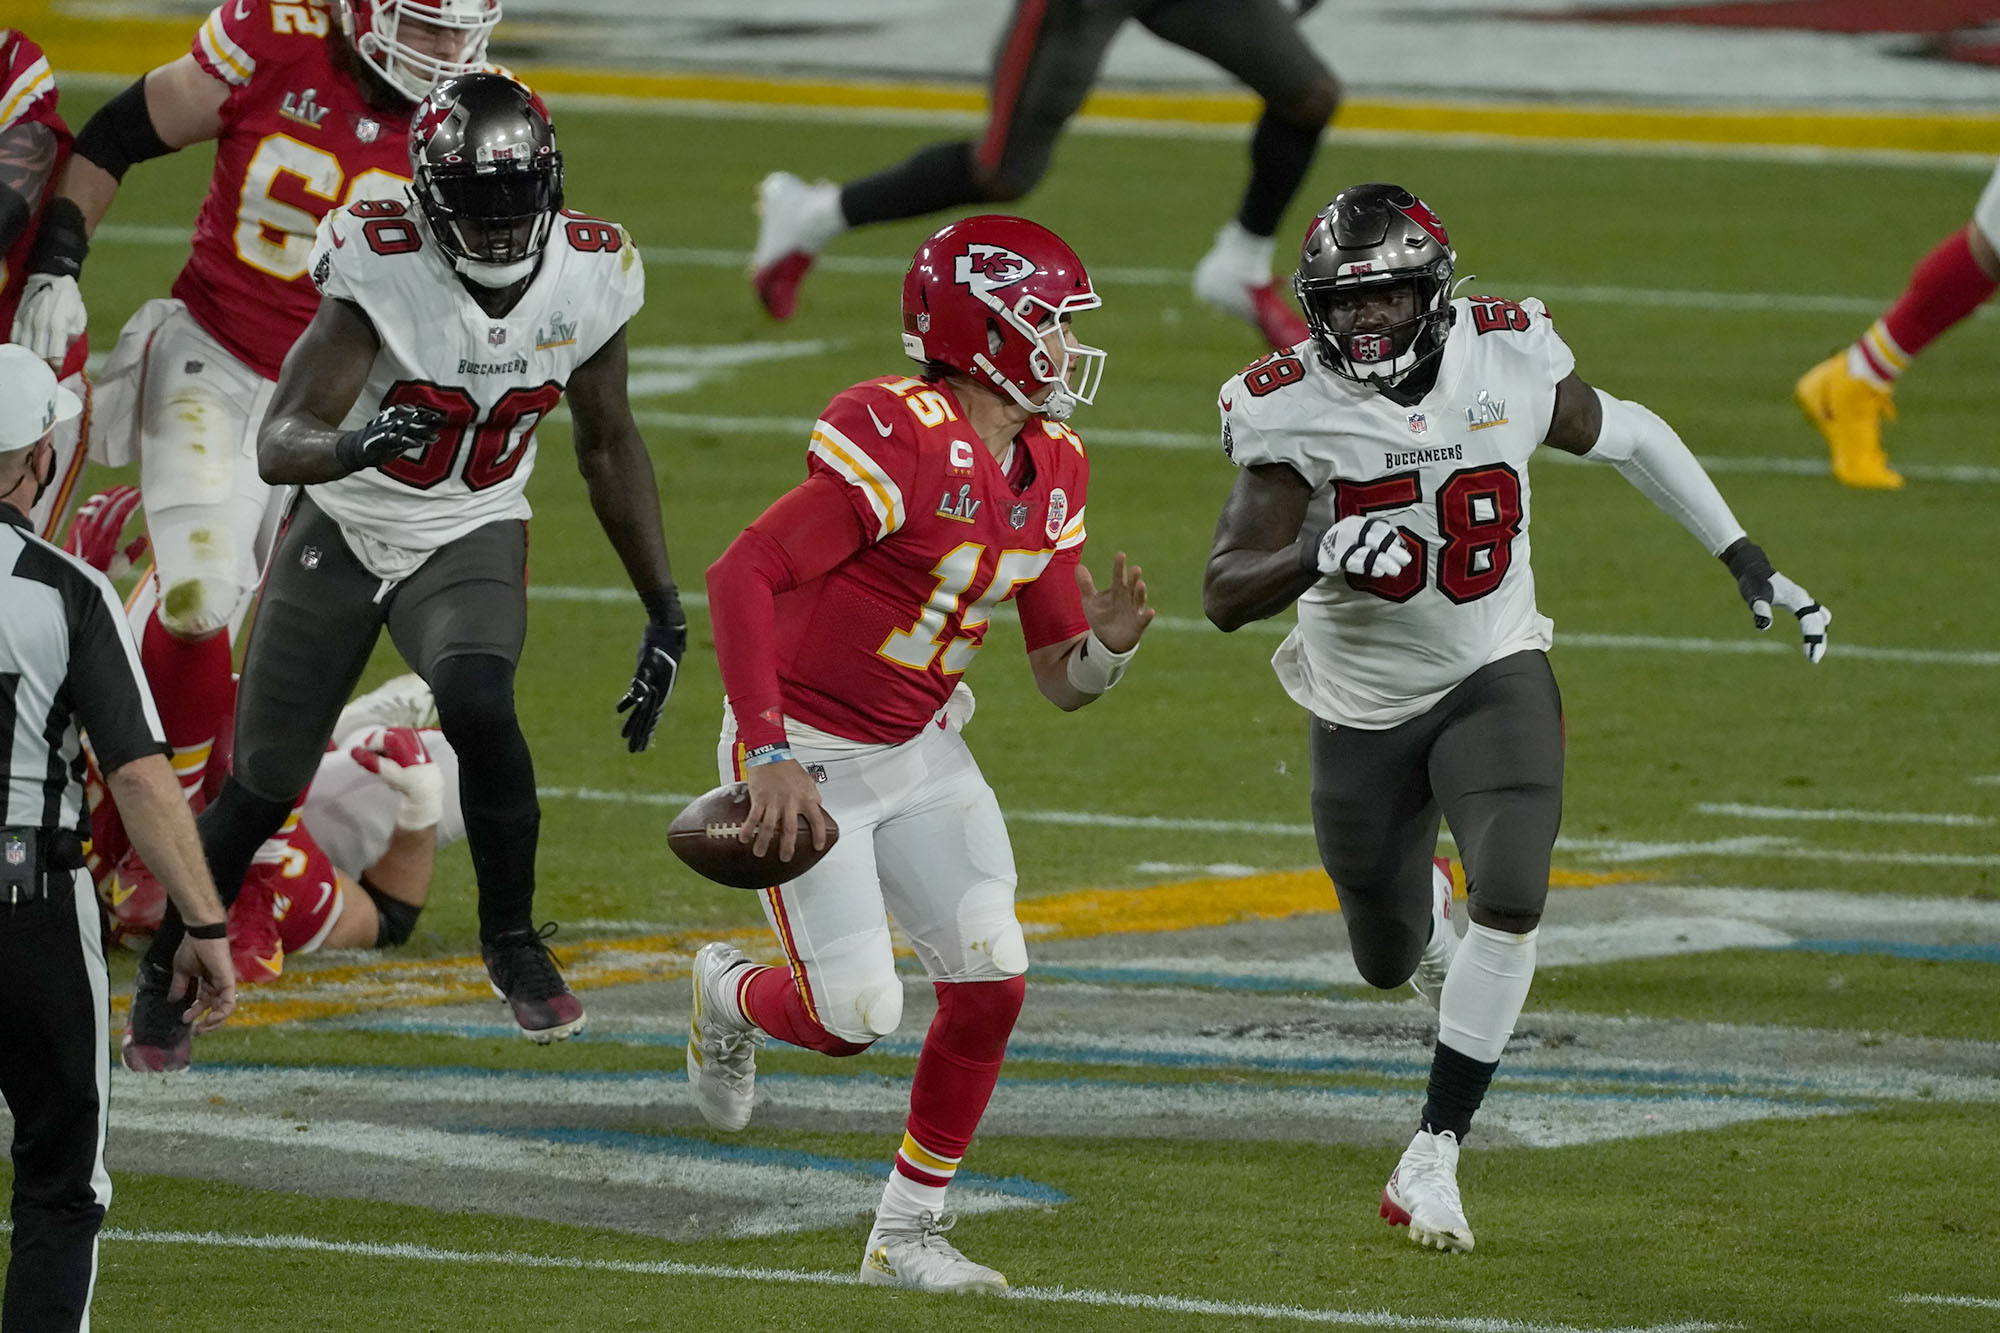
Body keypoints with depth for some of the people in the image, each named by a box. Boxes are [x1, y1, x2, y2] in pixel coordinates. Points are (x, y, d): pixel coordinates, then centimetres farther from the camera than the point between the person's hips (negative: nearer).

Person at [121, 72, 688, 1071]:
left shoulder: (587, 278, -14)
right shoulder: (382, 269, -26)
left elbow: (608, 447, 3)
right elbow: (278, 443, -29)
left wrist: (665, 612, 3)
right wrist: (351, 444, -52)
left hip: (470, 539, 1)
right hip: (343, 529, -1)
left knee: (476, 705, -29)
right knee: (264, 783, 4)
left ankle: (513, 943, -8)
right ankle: (166, 971, 31)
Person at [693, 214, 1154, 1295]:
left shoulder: (1051, 471, 2)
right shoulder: (902, 439, -25)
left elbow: (1061, 678, 8)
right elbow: (743, 574, -27)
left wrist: (1107, 642, -17)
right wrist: (773, 759, -30)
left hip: (920, 755, 7)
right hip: (807, 756, -7)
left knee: (991, 981, -5)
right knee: (854, 1019, -9)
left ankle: (908, 1234, 10)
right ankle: (728, 994, 28)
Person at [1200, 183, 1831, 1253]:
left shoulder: (1509, 360, -14)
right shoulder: (1291, 409, -19)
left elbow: (1624, 437, 5)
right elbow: (1226, 594, -22)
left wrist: (1749, 564, 7)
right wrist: (1315, 555, -44)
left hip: (1494, 682, 0)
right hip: (1363, 711, 1)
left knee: (1510, 903, -24)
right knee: (1390, 964, 15)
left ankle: (1430, 1163, -15)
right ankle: (1423, 914, 56)